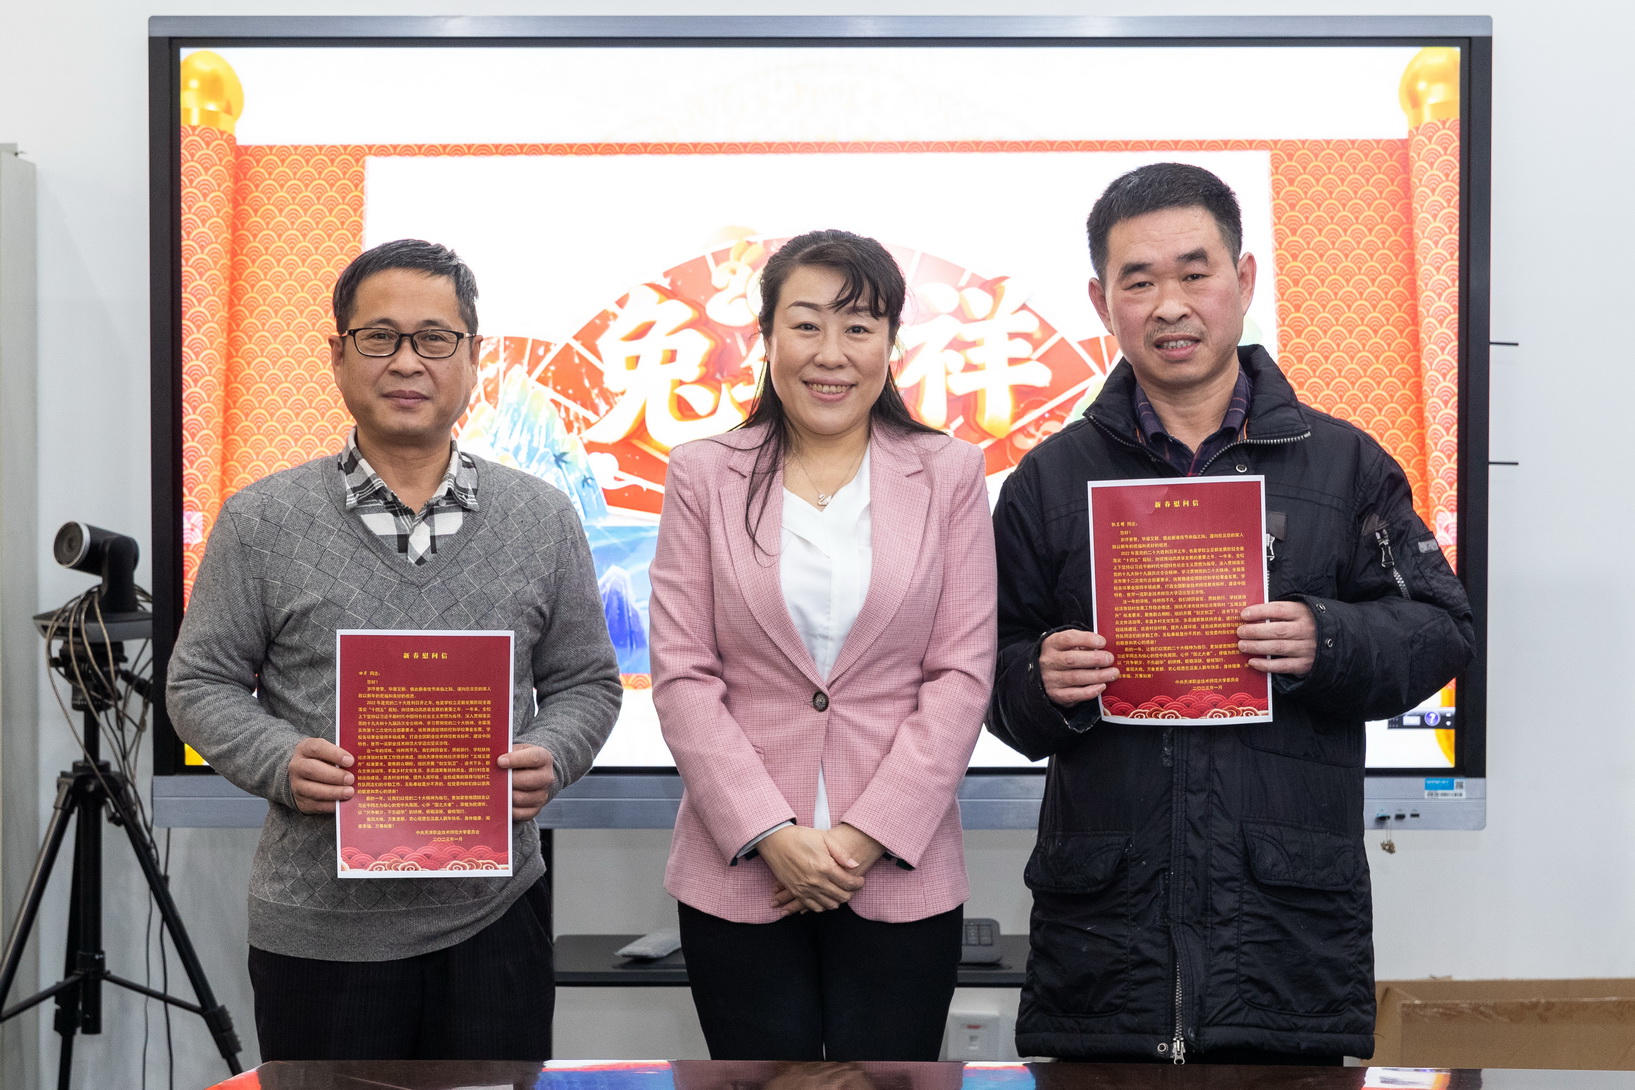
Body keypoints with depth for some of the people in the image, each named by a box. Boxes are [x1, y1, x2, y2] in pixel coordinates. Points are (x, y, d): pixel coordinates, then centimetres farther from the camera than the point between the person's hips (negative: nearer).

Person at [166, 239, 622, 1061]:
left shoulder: (543, 520, 4)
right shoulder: (261, 523, 0)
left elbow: (585, 683, 9)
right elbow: (201, 684, 4)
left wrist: (548, 758, -11)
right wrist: (281, 763, -14)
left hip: (495, 911, 1)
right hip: (317, 928, -1)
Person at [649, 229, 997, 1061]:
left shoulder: (949, 475, 3)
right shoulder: (703, 476, 3)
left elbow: (962, 672, -1)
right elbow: (682, 675, -1)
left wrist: (868, 834, -9)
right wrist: (772, 835, -10)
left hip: (900, 874, 0)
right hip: (740, 870, 0)